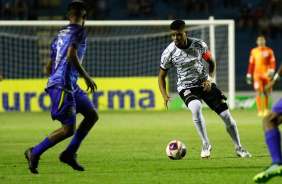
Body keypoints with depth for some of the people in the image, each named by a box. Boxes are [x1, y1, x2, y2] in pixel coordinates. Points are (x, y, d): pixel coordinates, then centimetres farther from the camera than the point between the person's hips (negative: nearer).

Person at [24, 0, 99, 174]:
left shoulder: (60, 35, 20)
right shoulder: (79, 31, -6)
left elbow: (49, 66, 21)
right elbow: (71, 55, -21)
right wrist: (86, 77, -14)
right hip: (63, 86, -10)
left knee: (92, 115, 11)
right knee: (68, 129, -10)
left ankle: (69, 154, 11)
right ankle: (34, 153, -1)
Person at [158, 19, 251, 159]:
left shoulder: (199, 45, -11)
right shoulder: (168, 53, -14)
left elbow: (211, 62, 6)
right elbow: (161, 76, -2)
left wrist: (210, 79, -12)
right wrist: (165, 96, -19)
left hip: (204, 84, 2)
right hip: (186, 87, -2)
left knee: (226, 115, -2)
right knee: (196, 107, -35)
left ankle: (238, 148, 20)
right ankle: (206, 144, -15)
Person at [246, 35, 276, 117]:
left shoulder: (269, 51, 4)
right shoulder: (254, 51, 9)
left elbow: (272, 62, 2)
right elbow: (251, 63, 12)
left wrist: (271, 70, -16)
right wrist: (249, 75, 10)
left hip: (266, 74, 0)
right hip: (257, 74, 0)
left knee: (266, 93, 3)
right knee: (258, 92, -11)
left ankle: (266, 110, 19)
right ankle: (260, 111, -14)